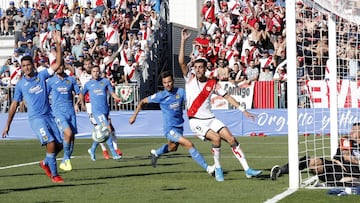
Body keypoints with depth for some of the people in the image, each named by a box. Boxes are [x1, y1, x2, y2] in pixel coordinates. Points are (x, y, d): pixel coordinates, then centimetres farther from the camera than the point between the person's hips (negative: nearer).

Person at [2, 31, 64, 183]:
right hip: (36, 118, -4)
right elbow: (14, 105, 8)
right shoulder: (20, 84, 3)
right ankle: (54, 175, -7)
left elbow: (57, 64, 0)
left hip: (49, 115, 4)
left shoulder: (41, 76, 7)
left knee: (59, 144, 2)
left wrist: (58, 46, -10)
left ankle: (46, 163, 29)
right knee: (51, 143, -18)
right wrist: (7, 125, 7)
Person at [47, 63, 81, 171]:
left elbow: (78, 93, 18)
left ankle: (64, 162, 15)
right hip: (58, 112, -4)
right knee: (68, 133, -24)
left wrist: (76, 104, 1)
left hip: (70, 112, 4)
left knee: (71, 138, 1)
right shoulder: (50, 81, 4)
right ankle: (66, 159, -8)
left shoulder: (71, 79, 11)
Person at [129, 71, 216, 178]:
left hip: (179, 126, 6)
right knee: (189, 145, -21)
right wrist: (134, 115, -2)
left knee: (172, 148, 29)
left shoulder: (181, 92, -4)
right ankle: (207, 168, -19)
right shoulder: (161, 96, -11)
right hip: (170, 128, -6)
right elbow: (143, 102, 0)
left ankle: (155, 153, 59)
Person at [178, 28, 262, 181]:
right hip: (196, 121, -3)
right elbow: (181, 62, -11)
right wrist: (183, 41, -17)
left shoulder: (212, 84, 6)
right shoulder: (190, 78, 1)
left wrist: (243, 110, 4)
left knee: (231, 139, -9)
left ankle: (247, 170, -6)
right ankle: (217, 169, -7)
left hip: (210, 119, 3)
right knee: (216, 137, -25)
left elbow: (227, 97, 9)